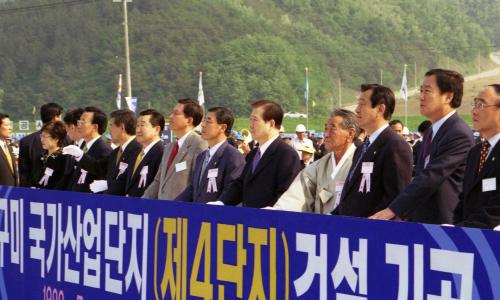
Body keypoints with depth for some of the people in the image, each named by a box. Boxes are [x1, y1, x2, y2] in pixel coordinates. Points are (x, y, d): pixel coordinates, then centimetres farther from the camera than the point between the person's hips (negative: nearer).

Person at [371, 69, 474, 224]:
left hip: (443, 224, -8)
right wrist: (406, 215, 11)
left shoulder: (459, 134, -15)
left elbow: (431, 177, -21)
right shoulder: (431, 132, 17)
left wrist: (391, 211, -23)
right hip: (420, 221, 8)